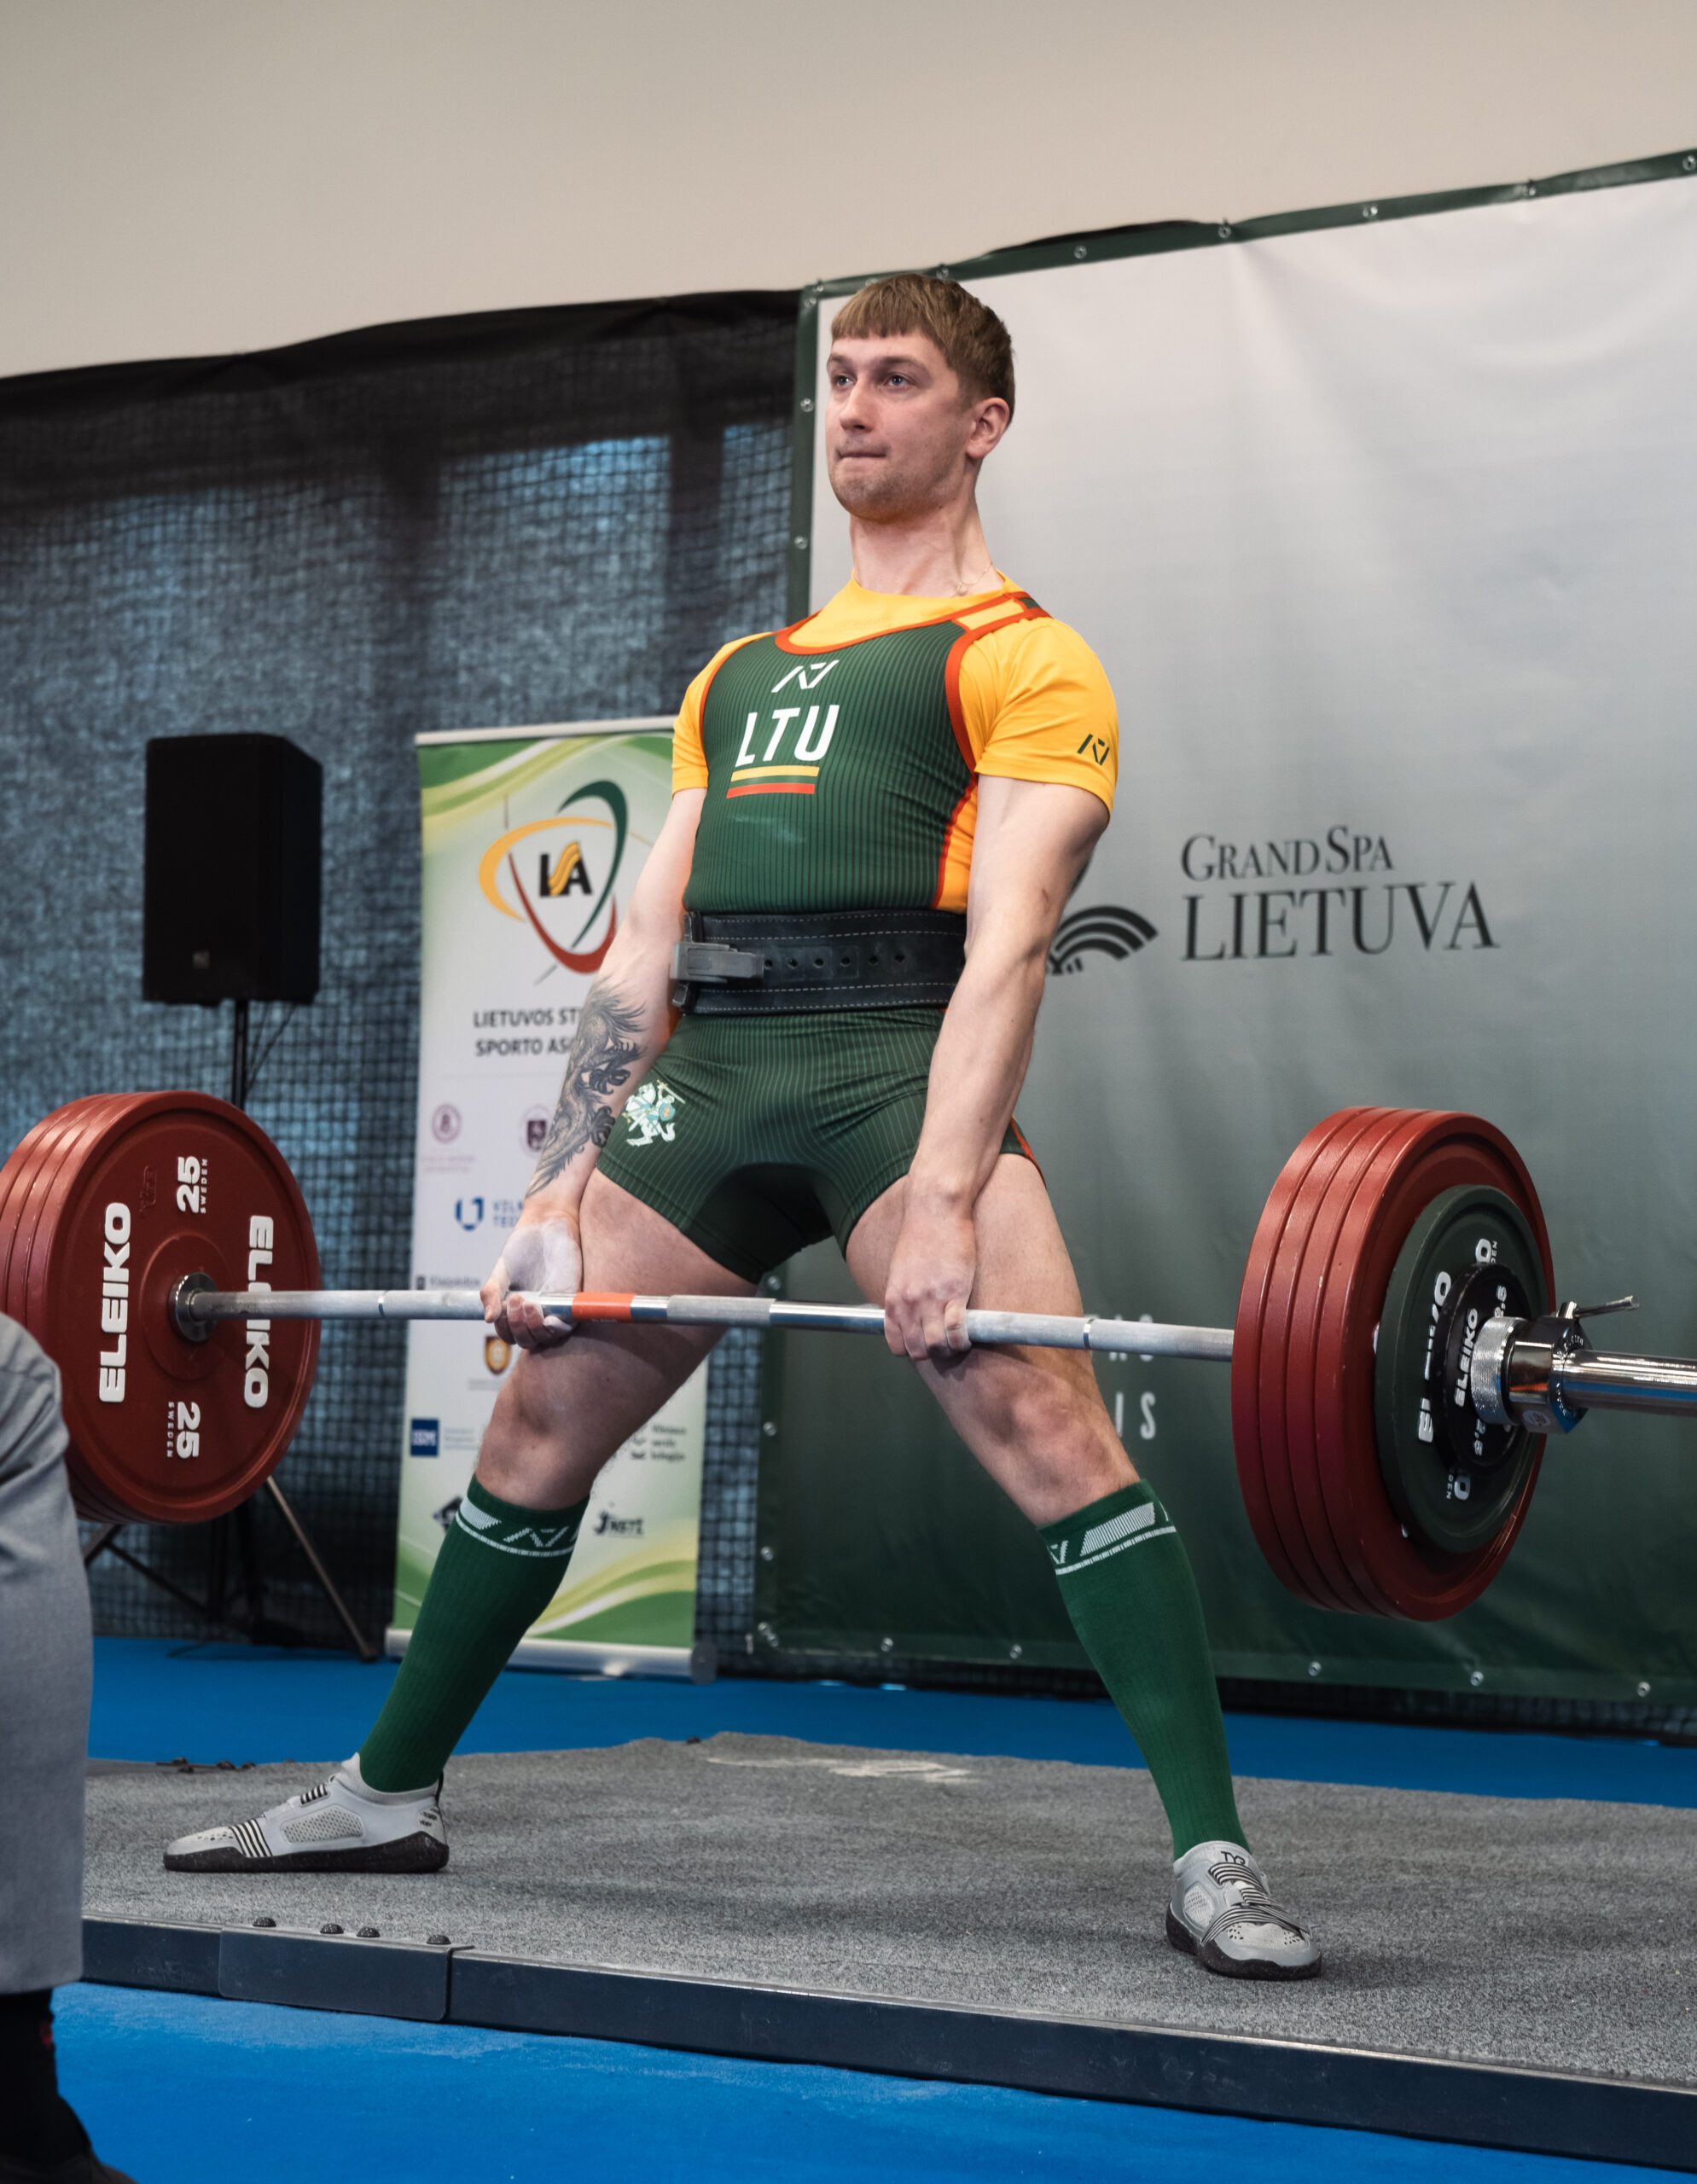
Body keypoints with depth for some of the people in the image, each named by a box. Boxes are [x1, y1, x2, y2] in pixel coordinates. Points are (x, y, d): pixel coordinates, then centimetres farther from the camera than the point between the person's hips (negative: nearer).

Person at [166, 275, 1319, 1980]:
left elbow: (1005, 945, -7)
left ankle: (1210, 1860, -16)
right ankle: (386, 1794, 27)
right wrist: (557, 1201, 13)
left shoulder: (1019, 658, 6)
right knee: (537, 1421, 11)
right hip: (710, 1073, 6)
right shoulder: (739, 674, 26)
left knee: (1044, 1423, -20)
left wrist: (944, 1203, -20)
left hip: (896, 1058, -6)